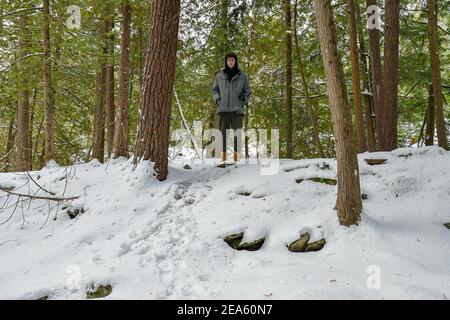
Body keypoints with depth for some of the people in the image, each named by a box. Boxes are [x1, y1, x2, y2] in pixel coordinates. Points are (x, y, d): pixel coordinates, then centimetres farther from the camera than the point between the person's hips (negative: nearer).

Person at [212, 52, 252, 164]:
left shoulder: (242, 76, 11)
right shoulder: (220, 76, 14)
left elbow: (248, 90, 13)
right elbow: (215, 89, 20)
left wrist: (245, 99, -3)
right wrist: (217, 98, 3)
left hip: (237, 108, -1)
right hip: (223, 108, 1)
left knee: (237, 133, -6)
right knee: (223, 132, -2)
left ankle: (236, 155, -6)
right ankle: (223, 155, -1)